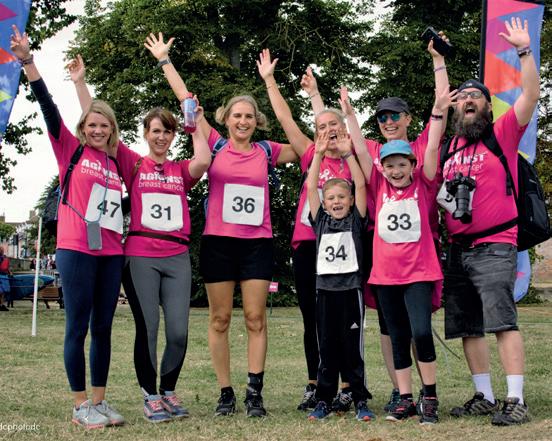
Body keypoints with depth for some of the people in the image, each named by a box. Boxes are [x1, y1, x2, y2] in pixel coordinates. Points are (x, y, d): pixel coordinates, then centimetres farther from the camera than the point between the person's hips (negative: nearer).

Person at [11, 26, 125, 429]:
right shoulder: (71, 149, 2)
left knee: (103, 328, 8)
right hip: (77, 249, -5)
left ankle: (100, 401, 17)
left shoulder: (115, 163, 14)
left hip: (111, 253, 5)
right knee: (78, 328, -2)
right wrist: (28, 62, -17)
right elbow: (48, 107, -8)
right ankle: (81, 406, 7)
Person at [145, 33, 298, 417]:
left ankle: (255, 392, 7)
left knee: (256, 318, 0)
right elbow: (186, 99, 5)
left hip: (257, 244, 1)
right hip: (218, 241, 0)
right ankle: (226, 393, 12)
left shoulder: (267, 151, 7)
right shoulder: (216, 145, 4)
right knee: (220, 319, 3)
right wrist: (164, 60, 7)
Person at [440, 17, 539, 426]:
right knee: (468, 328, 9)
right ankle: (484, 397, 19)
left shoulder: (503, 134, 3)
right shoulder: (449, 147, 16)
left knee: (503, 321, -13)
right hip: (457, 249, 6)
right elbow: (437, 191, 29)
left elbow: (531, 93, -8)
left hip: (494, 246, -6)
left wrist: (524, 50, -12)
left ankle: (516, 401, -10)